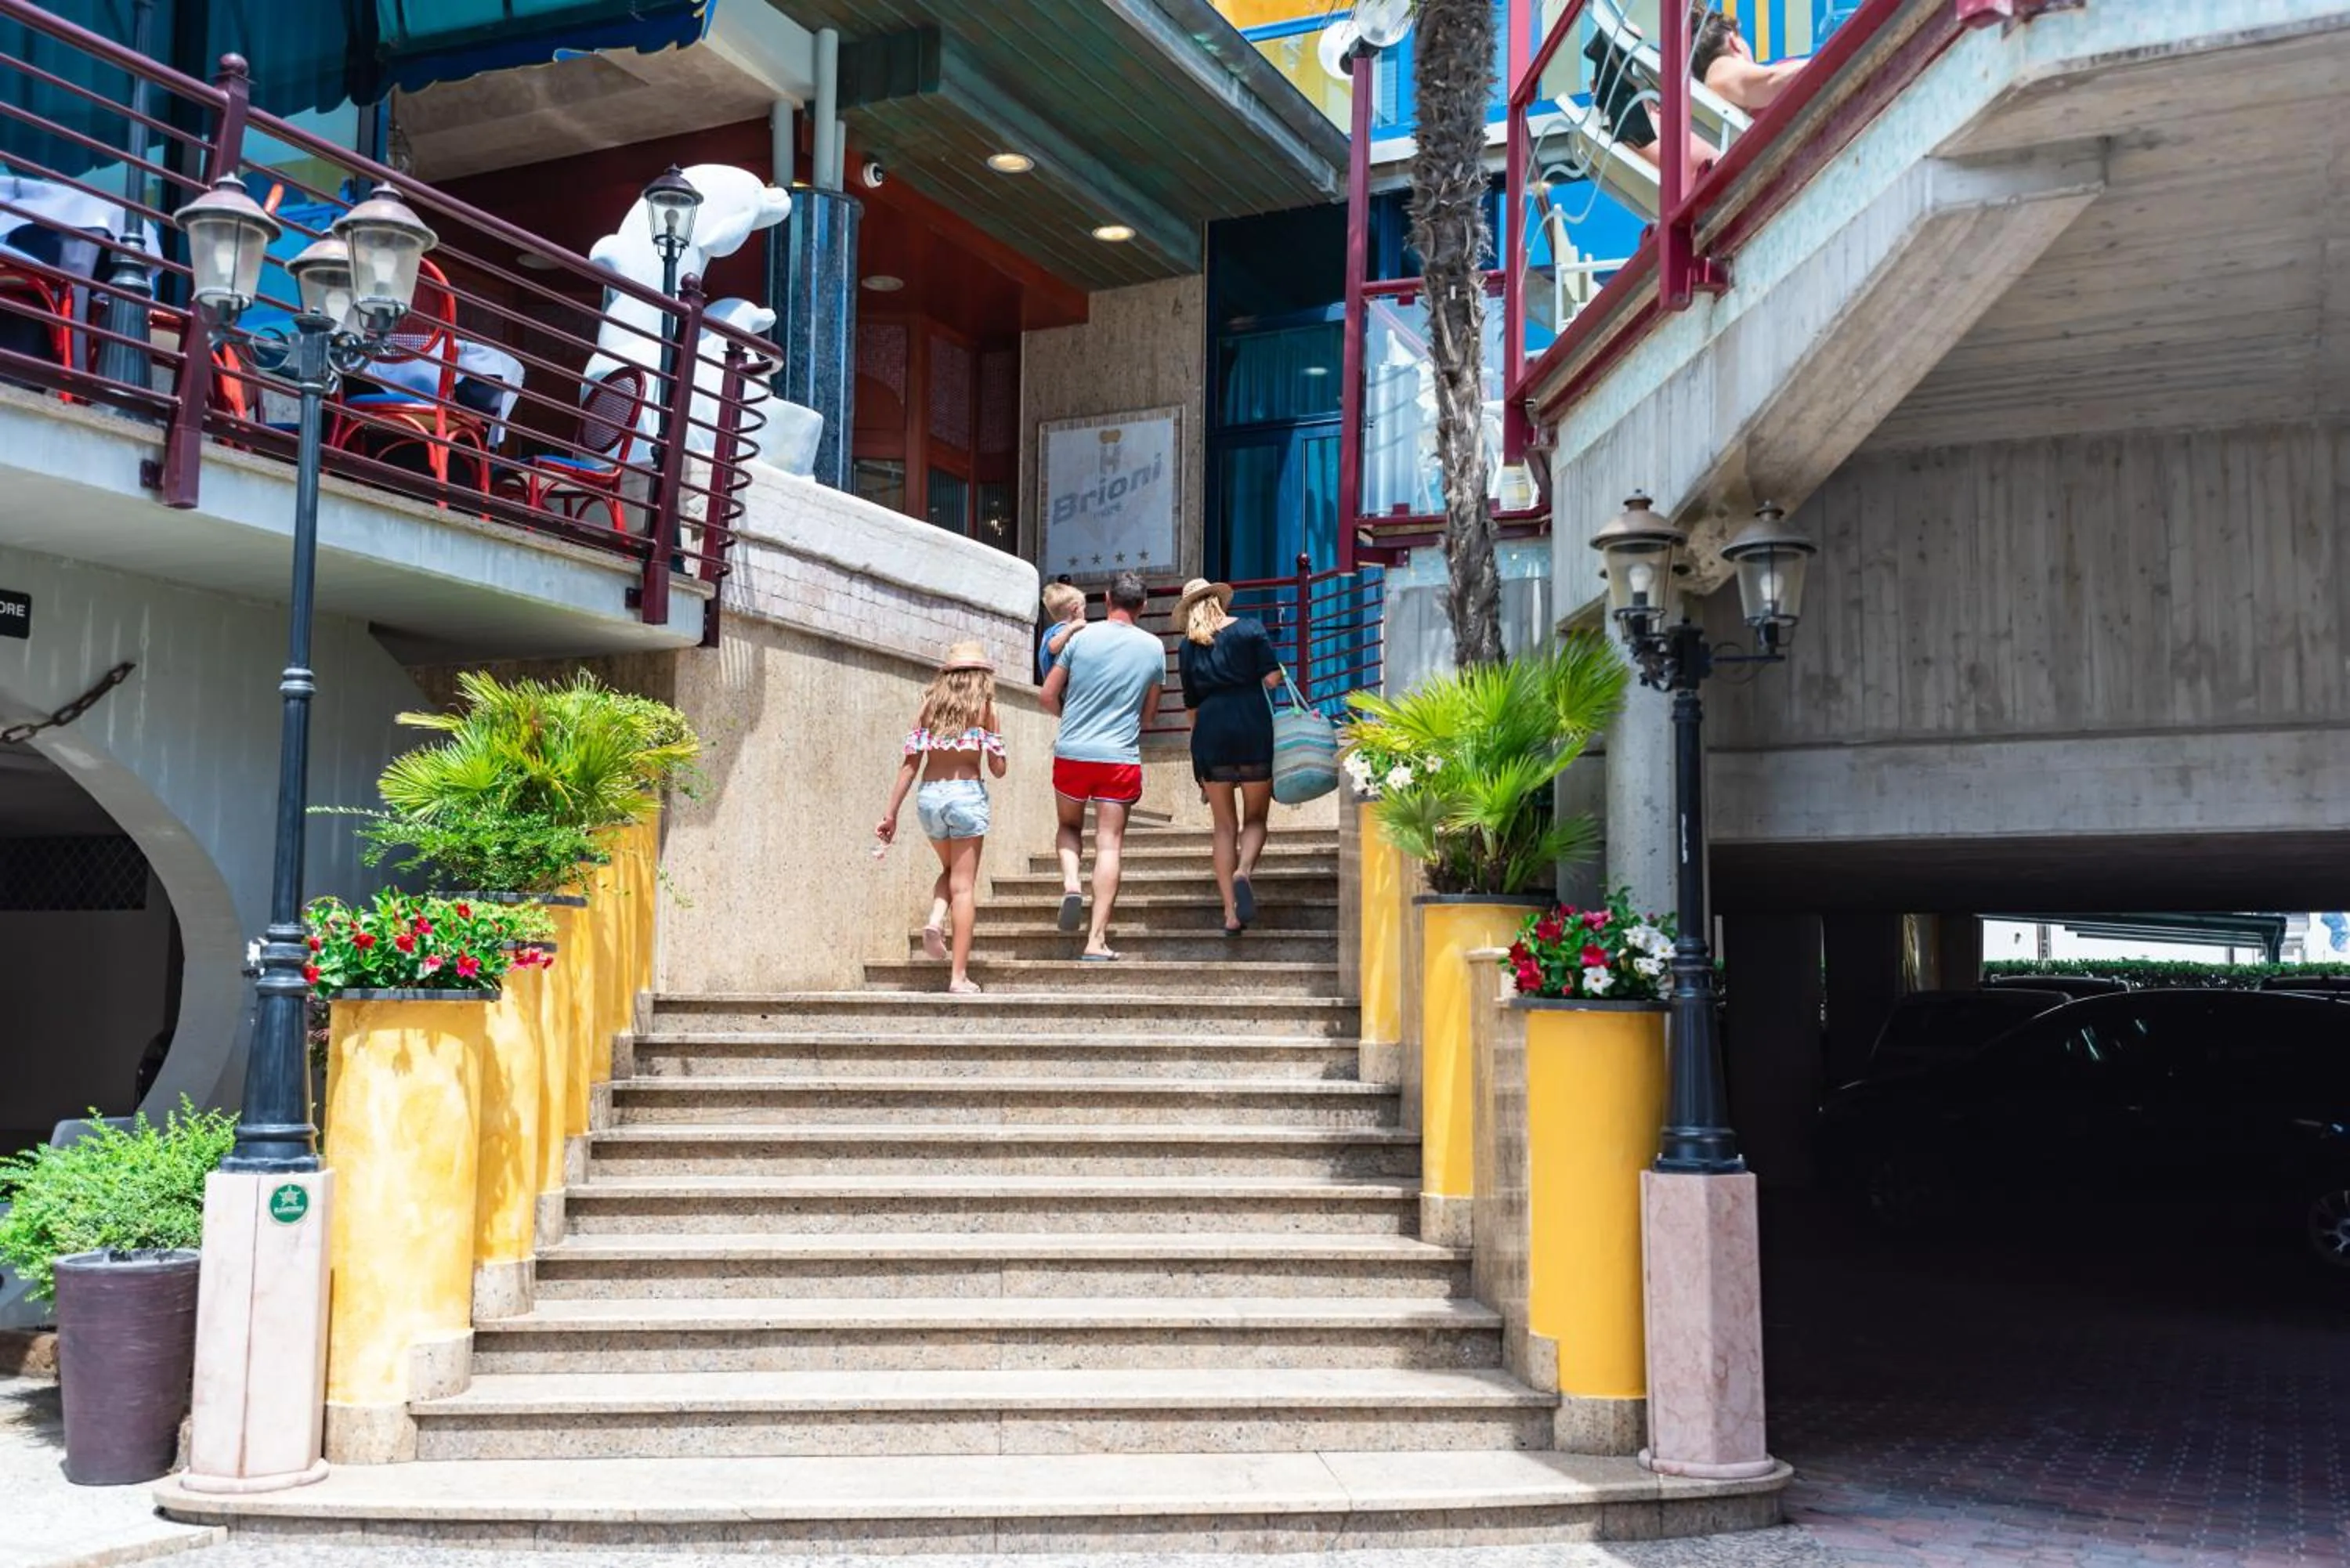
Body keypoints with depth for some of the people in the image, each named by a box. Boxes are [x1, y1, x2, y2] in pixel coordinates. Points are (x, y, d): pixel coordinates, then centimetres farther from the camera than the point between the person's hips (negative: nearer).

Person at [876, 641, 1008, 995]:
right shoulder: (984, 705, 2)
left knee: (950, 869, 27)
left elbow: (910, 762, 3)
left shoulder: (929, 702, 10)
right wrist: (994, 751, 23)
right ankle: (960, 976, -1)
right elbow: (997, 769, 0)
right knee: (964, 885, 1)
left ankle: (935, 920, -1)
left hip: (929, 795, 3)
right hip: (967, 793, -3)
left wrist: (891, 813, 4)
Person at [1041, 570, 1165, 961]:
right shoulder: (1153, 647, 2)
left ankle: (1070, 882, -7)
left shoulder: (1083, 637, -2)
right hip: (1121, 757, 0)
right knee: (1110, 844, 0)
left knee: (1069, 827, 22)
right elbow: (1148, 712, 12)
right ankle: (1097, 939, -6)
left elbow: (1048, 696, 3)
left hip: (1072, 752, 0)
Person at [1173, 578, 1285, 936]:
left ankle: (1231, 913, 1)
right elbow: (1273, 679, -4)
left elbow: (1191, 703, 13)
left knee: (1225, 826, 9)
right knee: (1255, 818, 10)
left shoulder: (1187, 647, 11)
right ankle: (1243, 871, -22)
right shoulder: (1250, 628, 4)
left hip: (1210, 730, 2)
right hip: (1254, 725, -2)